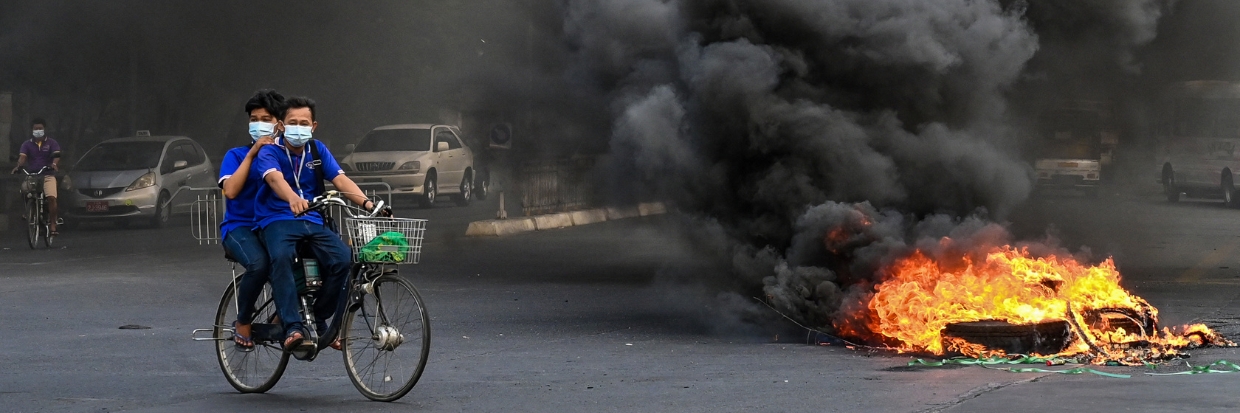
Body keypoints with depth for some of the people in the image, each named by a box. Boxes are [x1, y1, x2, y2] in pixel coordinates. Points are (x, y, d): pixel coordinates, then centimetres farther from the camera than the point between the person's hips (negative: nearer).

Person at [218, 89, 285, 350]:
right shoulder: (237, 156, 5)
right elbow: (231, 190, -13)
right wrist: (252, 153, -12)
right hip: (240, 228, -3)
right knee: (259, 263, -37)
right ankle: (242, 324, -13)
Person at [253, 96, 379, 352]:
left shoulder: (318, 151, 10)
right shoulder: (269, 153, -5)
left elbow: (340, 180, -3)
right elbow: (275, 179, -27)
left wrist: (366, 202, -23)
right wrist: (293, 199, -50)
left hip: (313, 222, 4)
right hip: (278, 220, -4)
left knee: (343, 258, -22)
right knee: (281, 257, -38)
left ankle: (319, 319, -3)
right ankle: (293, 327, -41)